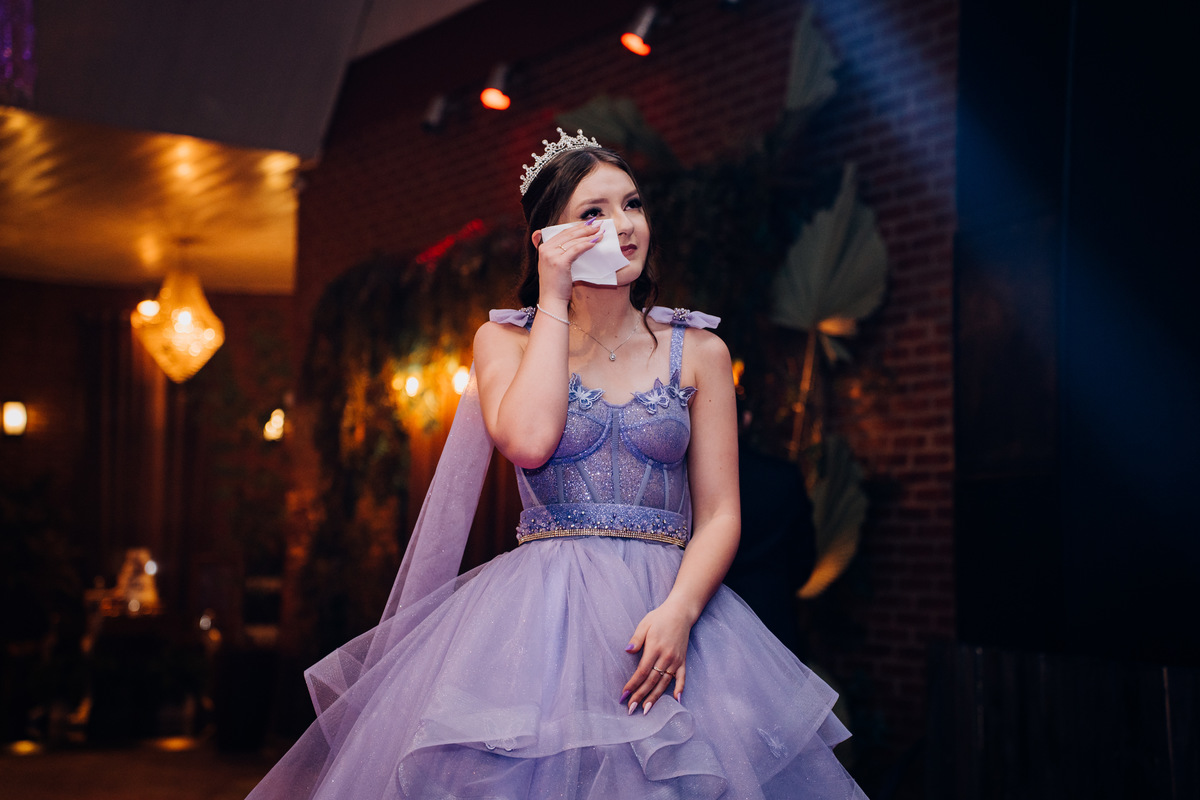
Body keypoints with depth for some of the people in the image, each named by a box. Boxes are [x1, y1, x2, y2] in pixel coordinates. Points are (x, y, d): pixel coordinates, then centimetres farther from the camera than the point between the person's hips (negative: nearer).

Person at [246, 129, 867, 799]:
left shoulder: (698, 351, 8)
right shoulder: (506, 339, 7)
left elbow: (720, 515, 3)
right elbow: (529, 441, -15)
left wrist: (678, 611, -16)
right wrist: (555, 302, -6)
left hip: (667, 603, 1)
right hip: (538, 611, -1)